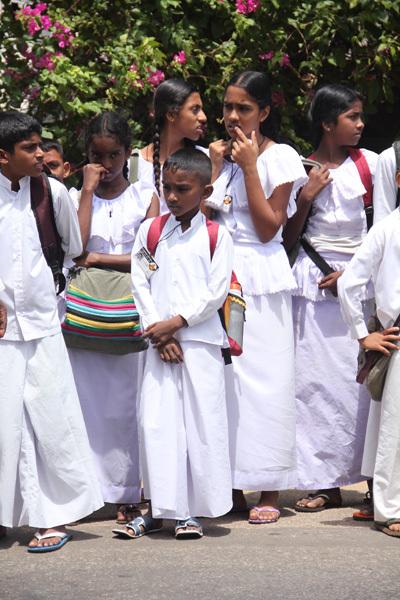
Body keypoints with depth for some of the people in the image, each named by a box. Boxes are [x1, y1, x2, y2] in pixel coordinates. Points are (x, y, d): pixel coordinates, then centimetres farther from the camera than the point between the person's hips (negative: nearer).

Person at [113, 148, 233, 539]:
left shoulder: (216, 236, 2)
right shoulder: (150, 231, 9)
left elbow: (216, 291, -5)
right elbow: (140, 284, 5)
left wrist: (176, 322, -12)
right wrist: (158, 332, -5)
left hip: (201, 342, -2)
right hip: (160, 341, 2)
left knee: (201, 421, -2)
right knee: (155, 421, -1)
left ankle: (191, 511, 5)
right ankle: (158, 509, 6)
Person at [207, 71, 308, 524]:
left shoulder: (280, 158, -2)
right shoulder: (216, 155, 12)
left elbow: (268, 227, -9)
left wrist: (249, 167, -11)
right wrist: (214, 169, -2)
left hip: (260, 278, -4)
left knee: (263, 378, -5)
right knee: (223, 376, 2)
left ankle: (269, 490, 2)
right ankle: (231, 483, 10)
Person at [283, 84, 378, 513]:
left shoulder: (371, 163, 3)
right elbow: (289, 236, 7)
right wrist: (306, 197, -8)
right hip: (315, 284, 1)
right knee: (316, 377, -1)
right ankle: (325, 481, 4)